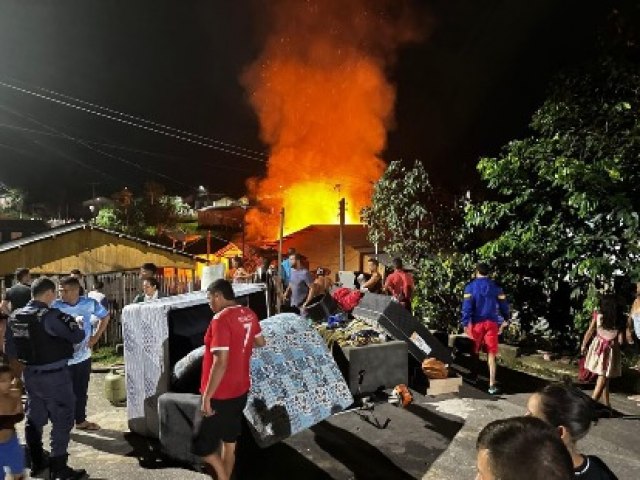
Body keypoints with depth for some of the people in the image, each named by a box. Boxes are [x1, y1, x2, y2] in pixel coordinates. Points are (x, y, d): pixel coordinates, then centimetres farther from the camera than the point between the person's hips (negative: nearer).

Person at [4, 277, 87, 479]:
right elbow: (77, 336, -17)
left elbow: (10, 349, 12)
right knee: (62, 420, 3)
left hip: (31, 374, 8)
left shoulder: (15, 317, 3)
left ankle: (36, 462, 32)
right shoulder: (50, 316, -21)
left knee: (34, 418, 19)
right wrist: (72, 324, 5)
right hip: (54, 375, -8)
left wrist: (20, 372, 25)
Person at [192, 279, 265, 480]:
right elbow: (260, 342, 17)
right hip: (240, 390, 8)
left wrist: (207, 397, -20)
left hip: (222, 395, -8)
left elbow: (220, 363, -27)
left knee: (201, 445, 7)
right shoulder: (248, 314, 0)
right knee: (229, 442, 20)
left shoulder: (221, 319, -23)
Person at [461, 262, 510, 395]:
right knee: (491, 355, 1)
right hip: (491, 323, 1)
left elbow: (467, 306, -10)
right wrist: (504, 321, 17)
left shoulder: (470, 287, -2)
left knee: (474, 353, 14)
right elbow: (504, 305, 6)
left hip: (476, 323, -1)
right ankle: (492, 385, -4)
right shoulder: (495, 287, 5)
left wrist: (465, 324, -9)